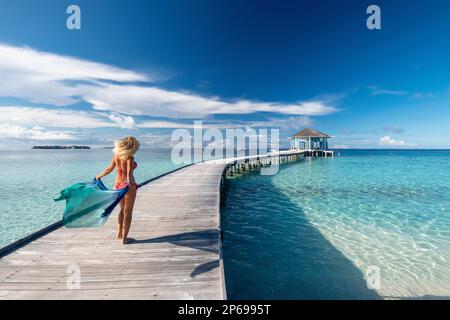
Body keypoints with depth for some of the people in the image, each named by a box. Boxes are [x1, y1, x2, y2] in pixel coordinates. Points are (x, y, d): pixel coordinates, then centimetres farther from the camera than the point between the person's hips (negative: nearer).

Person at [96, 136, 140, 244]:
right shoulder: (129, 157, -14)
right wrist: (129, 182, -41)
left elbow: (109, 169, 12)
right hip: (128, 185, -6)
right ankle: (124, 238, 11)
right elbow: (129, 172, -29)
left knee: (122, 209, 23)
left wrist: (99, 176, 29)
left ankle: (119, 233, 29)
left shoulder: (116, 156, 4)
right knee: (128, 212, 5)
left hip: (118, 184, 6)